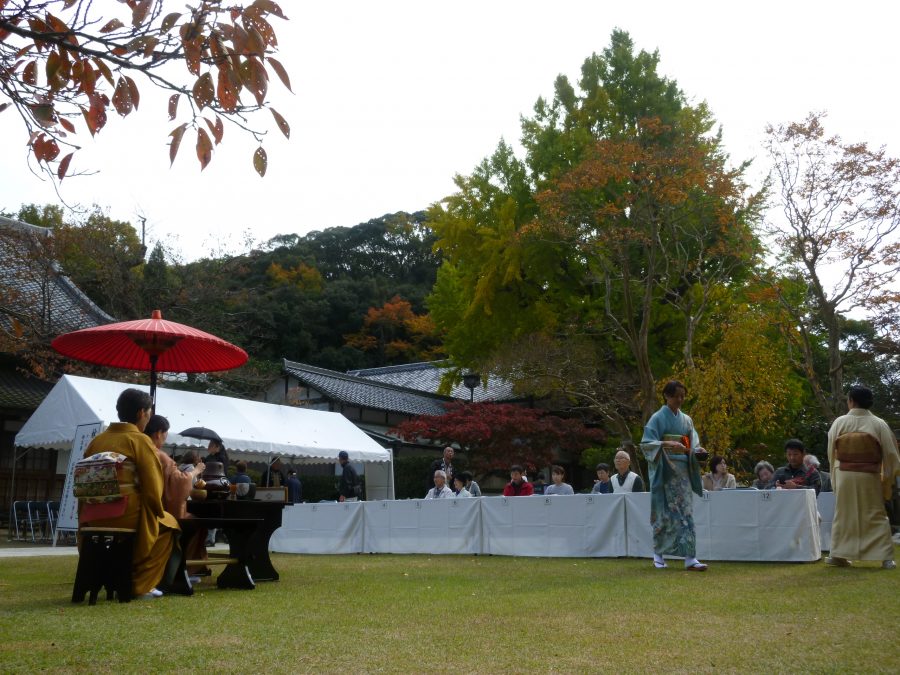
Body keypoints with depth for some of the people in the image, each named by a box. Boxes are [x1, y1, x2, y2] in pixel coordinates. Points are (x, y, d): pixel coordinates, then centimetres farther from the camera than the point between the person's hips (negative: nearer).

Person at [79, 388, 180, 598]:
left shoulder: (98, 440, 13)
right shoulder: (140, 440, -6)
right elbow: (152, 485, -10)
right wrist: (159, 512, 6)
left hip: (93, 516, 7)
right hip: (127, 514, -7)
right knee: (168, 523, 20)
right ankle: (141, 585, 11)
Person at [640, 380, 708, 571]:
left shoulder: (686, 420, 14)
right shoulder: (658, 418, -2)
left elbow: (692, 445, 15)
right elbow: (647, 443, -10)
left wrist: (698, 450, -7)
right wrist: (668, 444, -25)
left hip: (682, 470, 5)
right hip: (664, 471, -5)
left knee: (685, 512, -1)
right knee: (665, 512, -2)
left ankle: (689, 558, -1)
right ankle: (658, 554, 14)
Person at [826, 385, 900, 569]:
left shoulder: (839, 423, -6)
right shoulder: (879, 424, -8)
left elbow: (831, 453, 2)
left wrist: (835, 477, 15)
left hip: (845, 476, 1)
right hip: (870, 477, -1)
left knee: (843, 515, 12)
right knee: (876, 516, 9)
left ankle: (838, 554, 15)